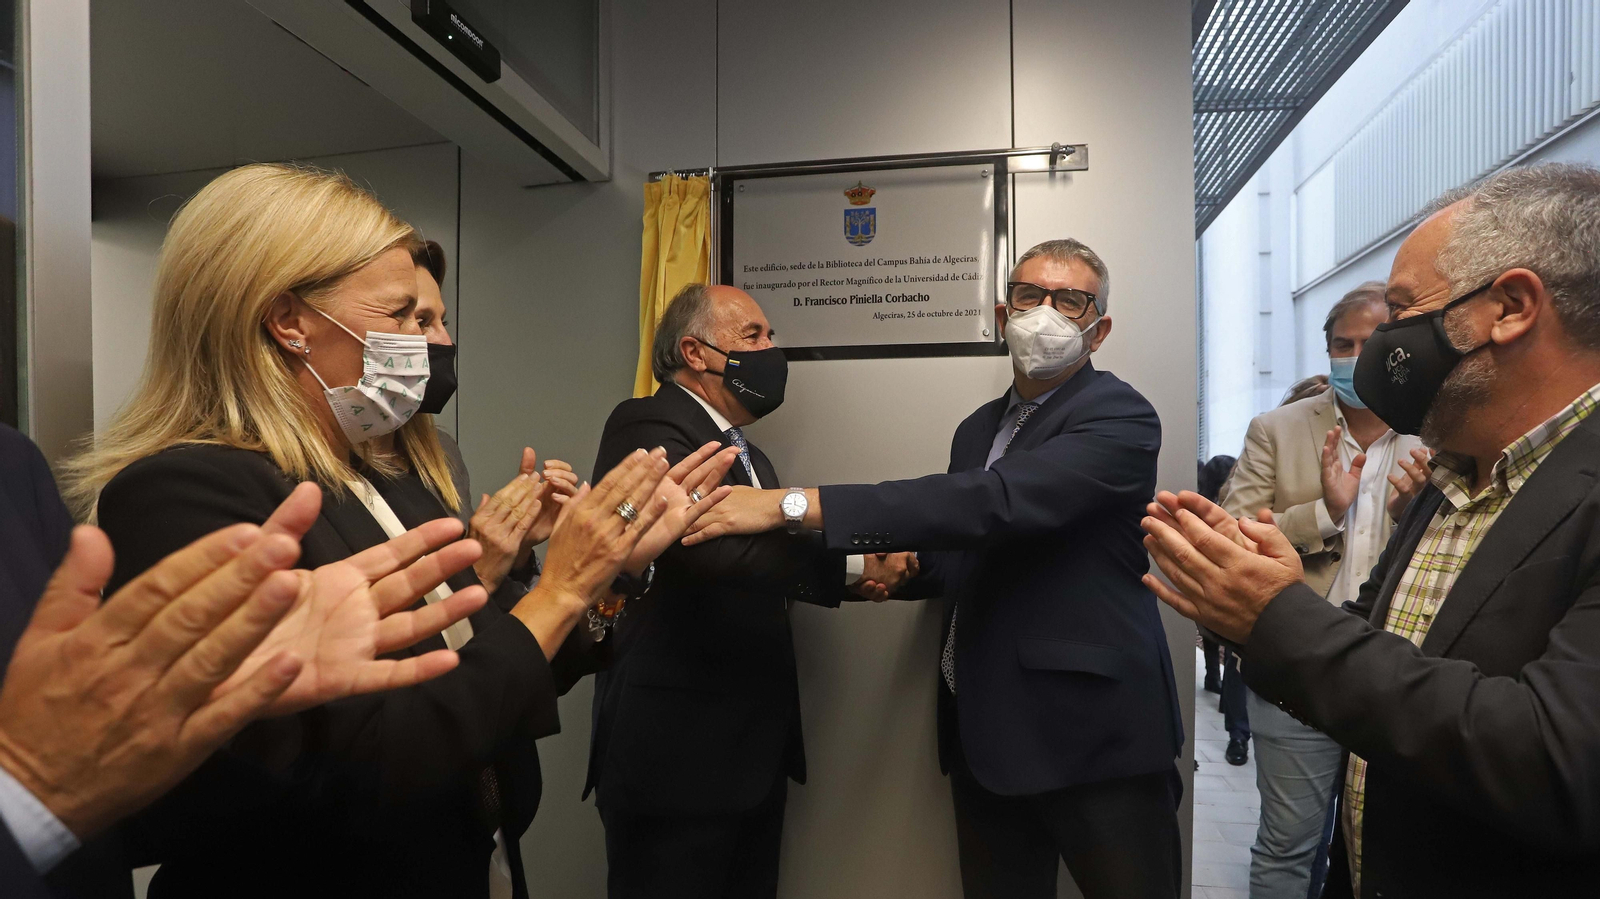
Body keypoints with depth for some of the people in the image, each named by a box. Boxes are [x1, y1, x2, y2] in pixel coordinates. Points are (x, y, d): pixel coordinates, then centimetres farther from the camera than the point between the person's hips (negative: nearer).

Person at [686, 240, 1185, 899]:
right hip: (985, 733, 6)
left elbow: (1000, 502, -30)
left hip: (1094, 730, -6)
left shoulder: (1119, 418, -13)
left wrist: (796, 504, -33)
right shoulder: (979, 428, 10)